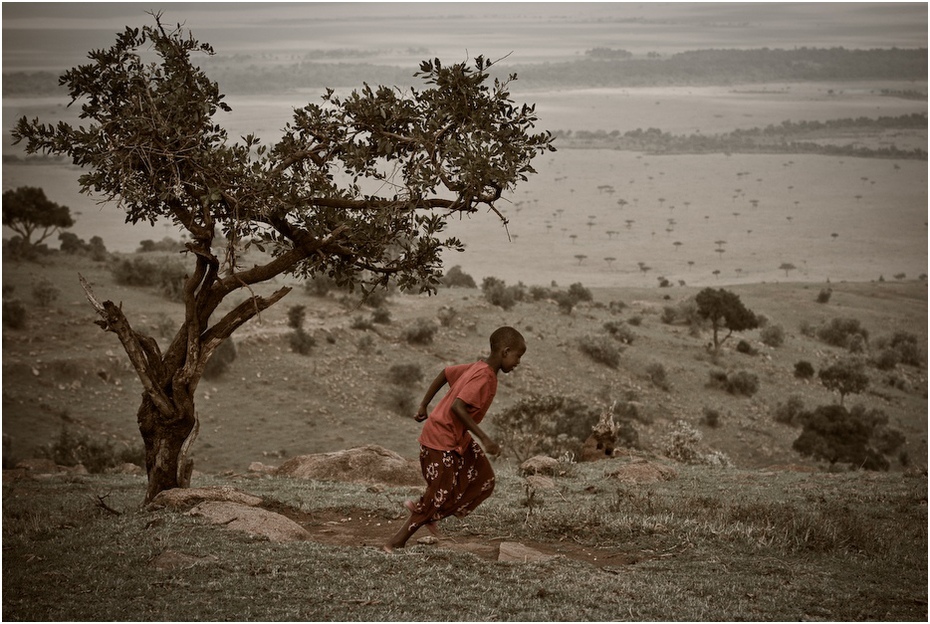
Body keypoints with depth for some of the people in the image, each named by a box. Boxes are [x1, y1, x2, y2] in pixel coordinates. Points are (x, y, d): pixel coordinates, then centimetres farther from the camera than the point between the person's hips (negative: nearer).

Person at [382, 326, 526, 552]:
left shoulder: (476, 368, 6)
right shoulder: (484, 377, -23)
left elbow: (445, 373, 18)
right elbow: (457, 407, -32)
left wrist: (424, 405, 23)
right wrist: (485, 439, -29)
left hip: (458, 438, 10)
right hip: (442, 441, -10)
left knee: (483, 480, 7)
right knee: (440, 497, -1)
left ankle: (423, 511, 12)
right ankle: (396, 544, 10)